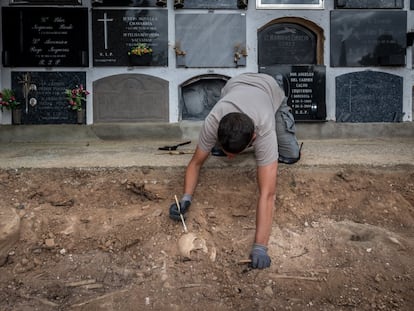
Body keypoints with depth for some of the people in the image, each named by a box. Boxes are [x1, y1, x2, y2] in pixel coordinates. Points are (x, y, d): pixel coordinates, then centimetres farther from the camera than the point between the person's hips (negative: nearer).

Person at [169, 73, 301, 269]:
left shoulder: (264, 132, -48)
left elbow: (267, 194, -50)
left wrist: (260, 247, -55)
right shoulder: (212, 123, -42)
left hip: (269, 88, -2)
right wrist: (186, 199, -40)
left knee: (291, 156, -8)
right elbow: (196, 162, -25)